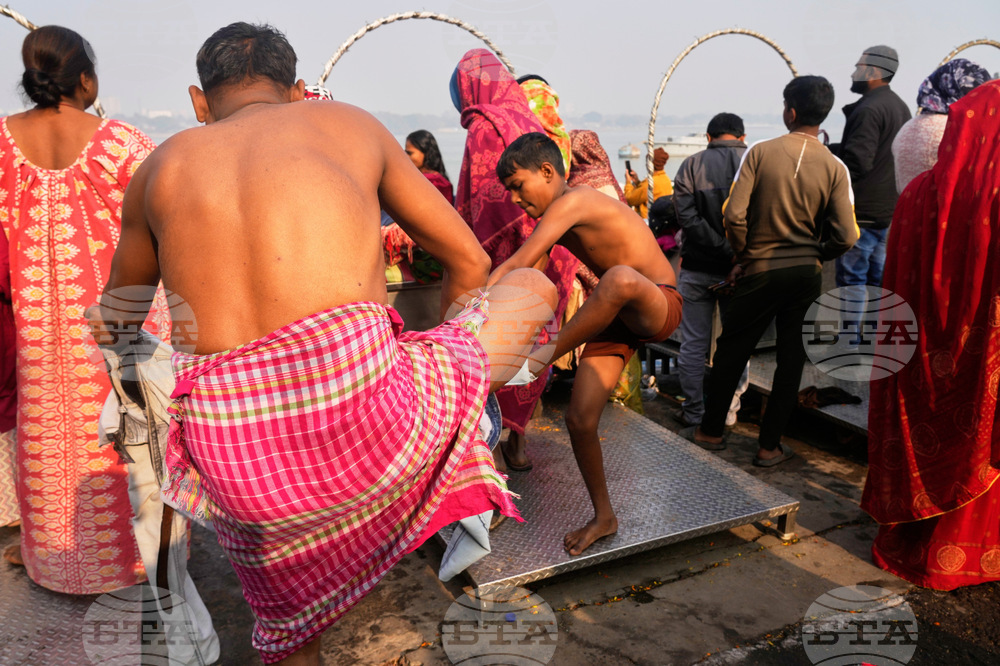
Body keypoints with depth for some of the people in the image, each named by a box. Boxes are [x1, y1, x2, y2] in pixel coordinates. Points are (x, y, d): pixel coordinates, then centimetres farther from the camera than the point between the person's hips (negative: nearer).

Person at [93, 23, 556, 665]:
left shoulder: (163, 165, 19)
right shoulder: (348, 121, 15)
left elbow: (115, 326, 31)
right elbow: (470, 260, 20)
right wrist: (442, 342, 37)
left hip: (237, 463, 4)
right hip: (368, 416, -3)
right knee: (534, 287, 19)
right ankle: (465, 493, 20)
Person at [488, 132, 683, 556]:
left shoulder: (573, 201, -21)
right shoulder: (552, 222, 8)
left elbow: (516, 267, -26)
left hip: (658, 307, -9)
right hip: (614, 319, 9)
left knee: (621, 279, -45)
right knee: (580, 420, -2)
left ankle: (548, 354, -28)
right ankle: (603, 517, 17)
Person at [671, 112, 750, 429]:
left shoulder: (692, 164, -2)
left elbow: (687, 217, -14)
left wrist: (725, 250, -16)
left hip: (697, 269, -1)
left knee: (693, 344, 9)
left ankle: (694, 411, 16)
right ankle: (728, 410, 20)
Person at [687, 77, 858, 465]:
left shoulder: (760, 152, -9)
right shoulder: (835, 168, -4)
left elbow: (734, 215, -14)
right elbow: (845, 236, -7)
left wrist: (743, 255, 3)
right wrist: (813, 255, 12)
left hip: (761, 271, -2)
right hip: (806, 274, 2)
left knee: (732, 350, 13)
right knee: (791, 359, 11)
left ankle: (711, 430, 25)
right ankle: (769, 446, 17)